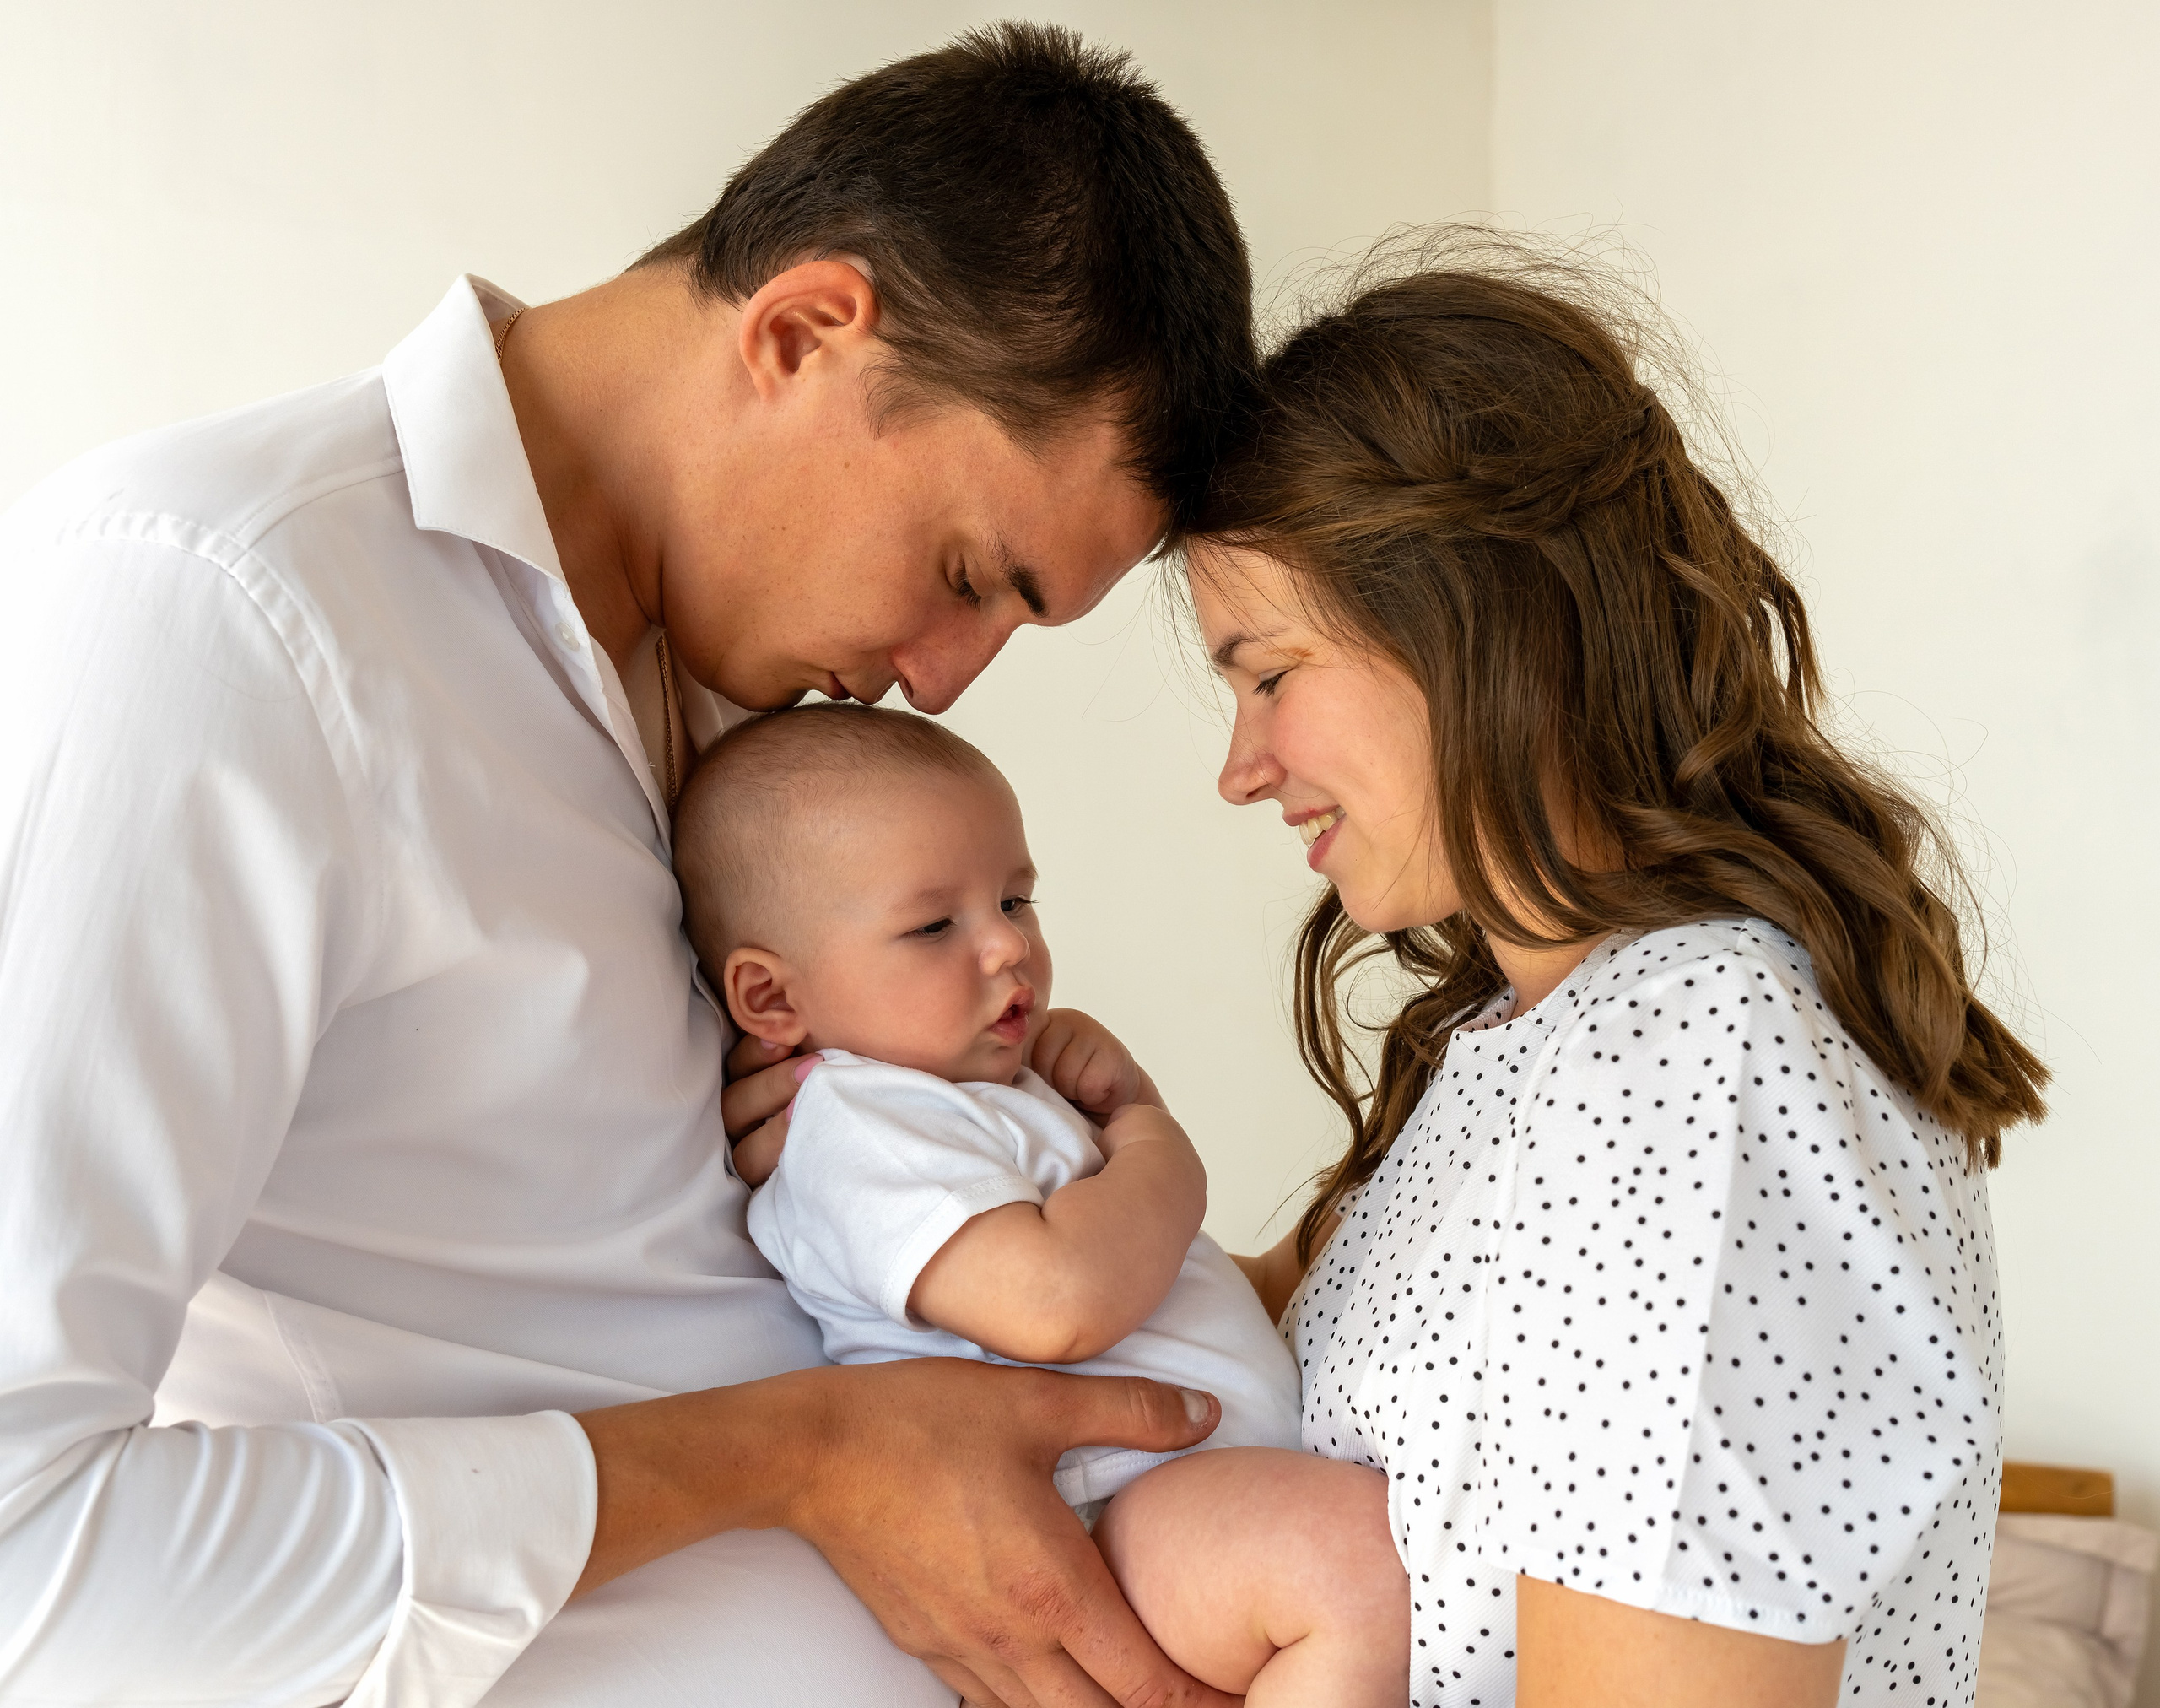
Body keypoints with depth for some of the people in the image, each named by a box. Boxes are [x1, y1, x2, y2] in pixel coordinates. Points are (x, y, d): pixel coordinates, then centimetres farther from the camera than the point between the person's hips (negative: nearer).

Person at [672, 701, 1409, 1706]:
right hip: (1106, 1504, -11)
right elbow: (1055, 1302, -28)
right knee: (1370, 1554, -33)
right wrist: (1156, 1150, -9)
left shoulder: (980, 1082, 20)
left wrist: (1112, 1086, 9)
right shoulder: (858, 1122, -13)